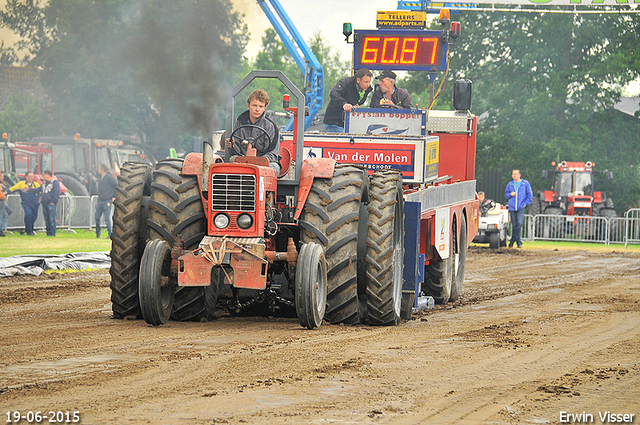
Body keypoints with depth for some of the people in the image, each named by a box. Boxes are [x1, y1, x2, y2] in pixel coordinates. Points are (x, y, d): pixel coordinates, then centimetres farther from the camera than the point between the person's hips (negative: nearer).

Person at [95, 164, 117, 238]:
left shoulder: (109, 177, -8)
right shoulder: (100, 178, 14)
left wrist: (114, 197, -7)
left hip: (107, 201, -7)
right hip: (100, 201, 7)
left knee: (107, 219, -4)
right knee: (97, 218, 5)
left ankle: (110, 234, 3)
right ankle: (98, 233, 19)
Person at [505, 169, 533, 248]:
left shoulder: (525, 184, 4)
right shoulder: (510, 184, 13)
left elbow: (530, 195, 6)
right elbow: (506, 195, 19)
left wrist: (525, 203, -4)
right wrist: (510, 194, -3)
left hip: (521, 208, -3)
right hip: (512, 208, 3)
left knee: (519, 223, -16)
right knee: (514, 225, 3)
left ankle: (513, 240, -9)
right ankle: (518, 241, 15)